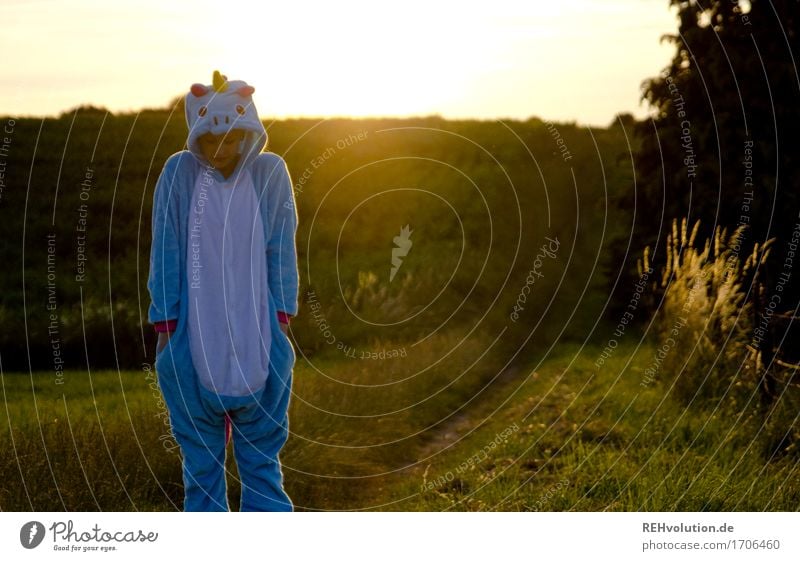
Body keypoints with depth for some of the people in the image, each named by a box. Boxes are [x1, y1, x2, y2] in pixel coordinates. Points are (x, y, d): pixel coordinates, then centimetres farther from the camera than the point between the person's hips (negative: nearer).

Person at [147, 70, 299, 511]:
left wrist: (281, 322, -3)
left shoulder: (270, 173, -2)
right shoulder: (179, 173, -3)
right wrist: (164, 328, -3)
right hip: (193, 341, 0)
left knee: (262, 455, 6)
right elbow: (165, 256, -1)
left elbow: (281, 253, 1)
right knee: (200, 458, 8)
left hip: (256, 340, 0)